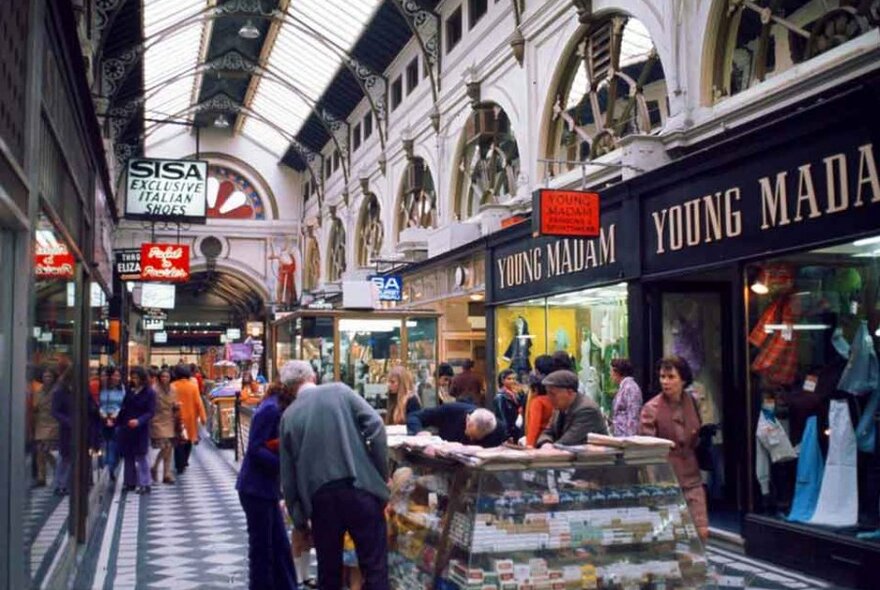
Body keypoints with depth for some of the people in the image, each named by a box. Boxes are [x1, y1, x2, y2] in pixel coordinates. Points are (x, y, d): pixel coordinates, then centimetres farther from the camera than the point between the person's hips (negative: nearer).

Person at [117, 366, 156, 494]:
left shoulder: (149, 393, -8)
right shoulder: (130, 391, 9)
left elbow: (151, 412, -13)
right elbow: (124, 409, 13)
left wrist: (139, 421, -27)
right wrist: (117, 422, 4)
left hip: (140, 430, -6)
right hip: (126, 428, 6)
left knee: (140, 456, -5)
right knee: (128, 456, 10)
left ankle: (144, 484, -1)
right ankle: (130, 482, 20)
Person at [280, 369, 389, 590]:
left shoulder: (288, 416, 11)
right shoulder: (340, 390, 6)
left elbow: (288, 476, 12)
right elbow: (375, 425, -7)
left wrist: (298, 519, 20)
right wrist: (382, 473, 1)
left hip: (320, 497, 2)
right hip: (359, 488, -2)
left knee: (328, 572, 16)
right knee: (375, 567, 4)